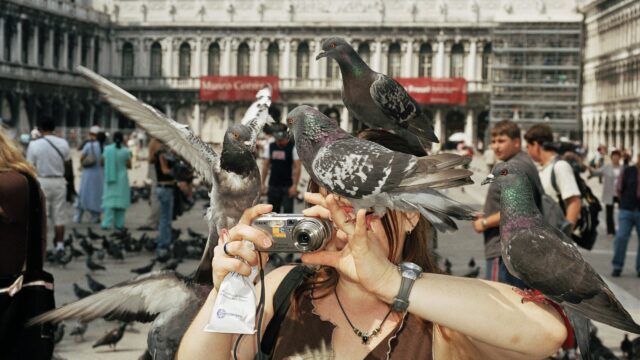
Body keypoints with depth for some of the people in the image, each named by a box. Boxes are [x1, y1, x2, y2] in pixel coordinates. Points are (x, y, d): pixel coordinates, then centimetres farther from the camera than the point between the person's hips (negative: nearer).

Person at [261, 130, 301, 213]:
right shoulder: (270, 147, 5)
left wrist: (295, 185, -18)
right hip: (273, 186, 4)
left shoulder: (293, 148, -7)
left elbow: (297, 167, -11)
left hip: (287, 186, -4)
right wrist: (263, 183, 5)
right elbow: (265, 165, 9)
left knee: (287, 211, -7)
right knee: (273, 210, 9)